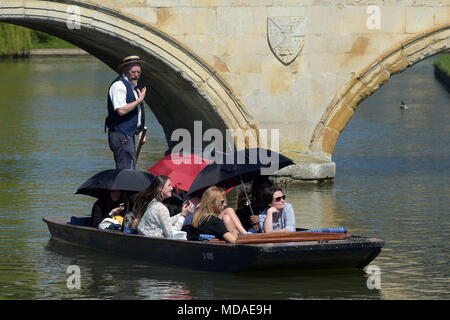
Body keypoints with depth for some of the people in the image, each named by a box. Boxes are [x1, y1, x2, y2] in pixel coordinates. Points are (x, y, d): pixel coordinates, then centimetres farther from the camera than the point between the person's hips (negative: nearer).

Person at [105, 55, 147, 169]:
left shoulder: (132, 86, 19)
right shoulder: (119, 85, -13)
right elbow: (121, 110, -24)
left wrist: (140, 131, 16)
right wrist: (139, 100, -18)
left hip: (129, 135, 10)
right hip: (120, 135, -10)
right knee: (126, 169, -14)